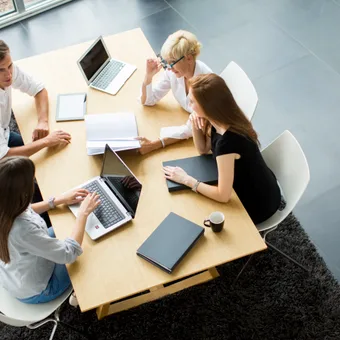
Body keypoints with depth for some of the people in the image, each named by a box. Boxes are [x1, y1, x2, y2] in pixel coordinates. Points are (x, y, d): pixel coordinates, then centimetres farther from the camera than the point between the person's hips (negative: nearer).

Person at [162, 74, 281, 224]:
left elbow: (223, 196, -30)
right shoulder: (221, 121, -11)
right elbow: (203, 149, 6)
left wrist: (186, 179, -21)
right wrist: (196, 126, -13)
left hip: (258, 204, -7)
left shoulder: (227, 141, -35)